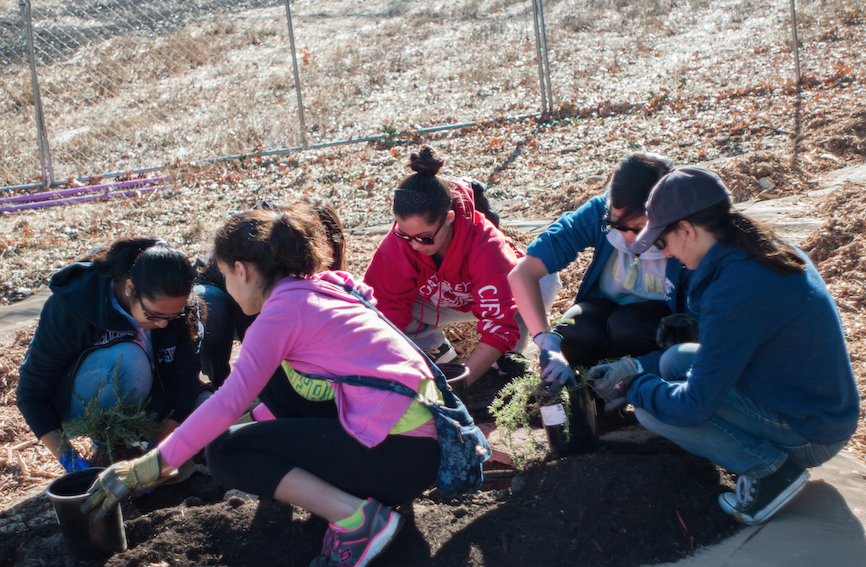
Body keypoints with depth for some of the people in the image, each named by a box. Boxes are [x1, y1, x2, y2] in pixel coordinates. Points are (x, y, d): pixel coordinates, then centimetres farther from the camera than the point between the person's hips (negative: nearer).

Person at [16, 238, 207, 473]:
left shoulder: (174, 306, -21)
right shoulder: (70, 311, -30)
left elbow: (184, 378, -19)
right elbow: (32, 394, -22)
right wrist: (68, 458, -31)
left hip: (143, 395, 4)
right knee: (126, 359, -37)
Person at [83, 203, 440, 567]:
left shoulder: (283, 309, -10)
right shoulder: (321, 287, 16)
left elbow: (229, 403, -15)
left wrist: (147, 467, -9)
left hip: (400, 455, -9)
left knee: (224, 451, -3)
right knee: (271, 373, 16)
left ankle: (355, 516, -13)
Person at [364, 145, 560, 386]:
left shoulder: (484, 244, -41)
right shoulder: (396, 244, -32)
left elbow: (499, 326, -44)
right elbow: (385, 308, -27)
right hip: (436, 305, 3)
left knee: (545, 281, -37)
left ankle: (511, 349, -7)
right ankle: (436, 348, 1)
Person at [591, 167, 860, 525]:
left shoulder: (737, 289, -28)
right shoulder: (771, 252, 1)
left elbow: (693, 408, -24)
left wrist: (631, 385, -5)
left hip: (809, 437, -9)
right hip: (828, 410, 9)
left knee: (651, 409, -15)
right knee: (676, 358, 11)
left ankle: (769, 467, -5)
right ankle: (773, 454, 8)